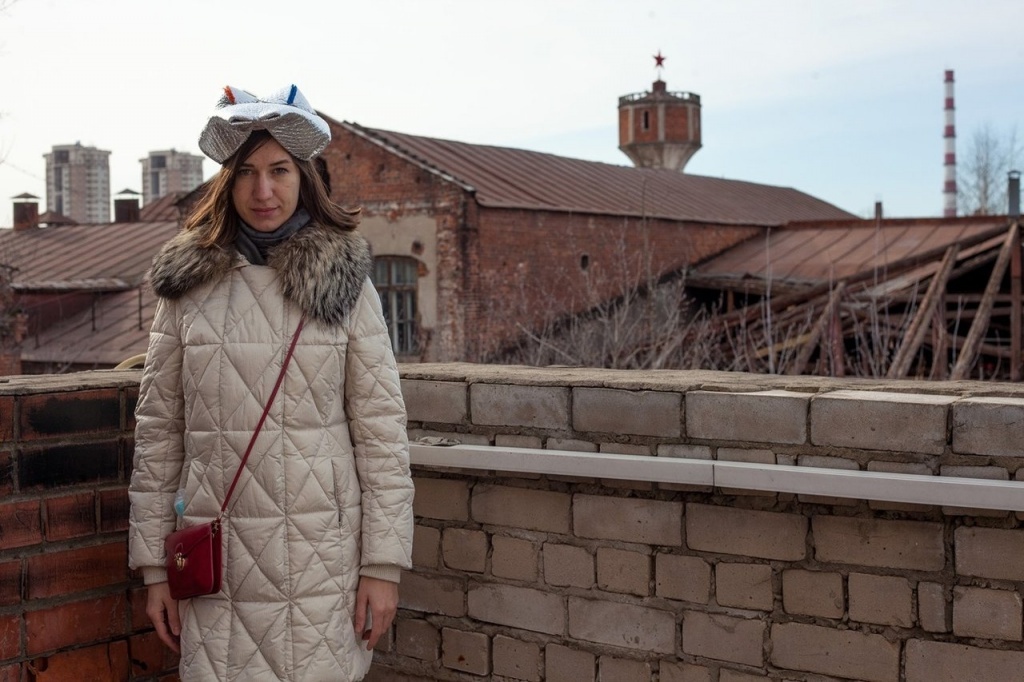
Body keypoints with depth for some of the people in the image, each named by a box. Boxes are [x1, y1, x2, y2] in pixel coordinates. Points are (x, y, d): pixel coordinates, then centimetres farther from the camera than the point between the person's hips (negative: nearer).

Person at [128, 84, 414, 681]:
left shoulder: (346, 284, 1)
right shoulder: (187, 286, 4)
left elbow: (382, 429, -1)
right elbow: (158, 431, 6)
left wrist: (383, 564, -4)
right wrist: (154, 566, 5)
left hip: (323, 560, -1)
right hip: (215, 562, 1)